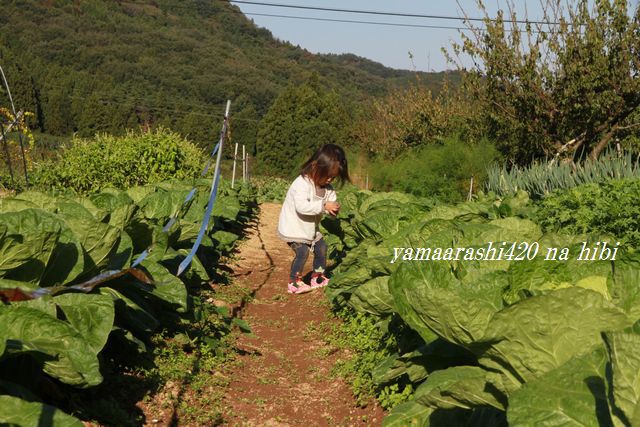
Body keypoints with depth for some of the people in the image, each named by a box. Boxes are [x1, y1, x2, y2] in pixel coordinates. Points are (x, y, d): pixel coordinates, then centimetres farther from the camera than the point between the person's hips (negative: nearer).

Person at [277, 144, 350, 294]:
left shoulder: (328, 188, -3)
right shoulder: (302, 183, -28)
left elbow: (331, 202, 2)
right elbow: (301, 206, -40)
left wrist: (333, 209, -23)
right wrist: (324, 205, -40)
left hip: (310, 227, 8)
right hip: (293, 227, -8)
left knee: (321, 247, 11)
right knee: (302, 251, -18)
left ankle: (318, 277, 29)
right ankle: (293, 283, -3)